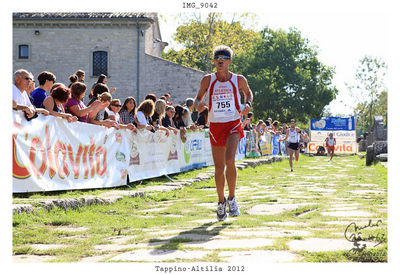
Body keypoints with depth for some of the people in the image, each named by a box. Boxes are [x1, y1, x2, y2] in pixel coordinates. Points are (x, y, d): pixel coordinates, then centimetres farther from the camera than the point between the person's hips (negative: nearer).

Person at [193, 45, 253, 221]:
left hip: (233, 125, -2)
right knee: (219, 167, 6)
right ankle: (221, 202, 25)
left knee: (229, 160, -22)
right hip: (215, 126, 2)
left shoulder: (239, 80, 1)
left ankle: (232, 198, -5)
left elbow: (248, 93, 20)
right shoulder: (208, 80, 2)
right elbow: (198, 98, 13)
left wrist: (248, 104, -1)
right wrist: (198, 105, -11)